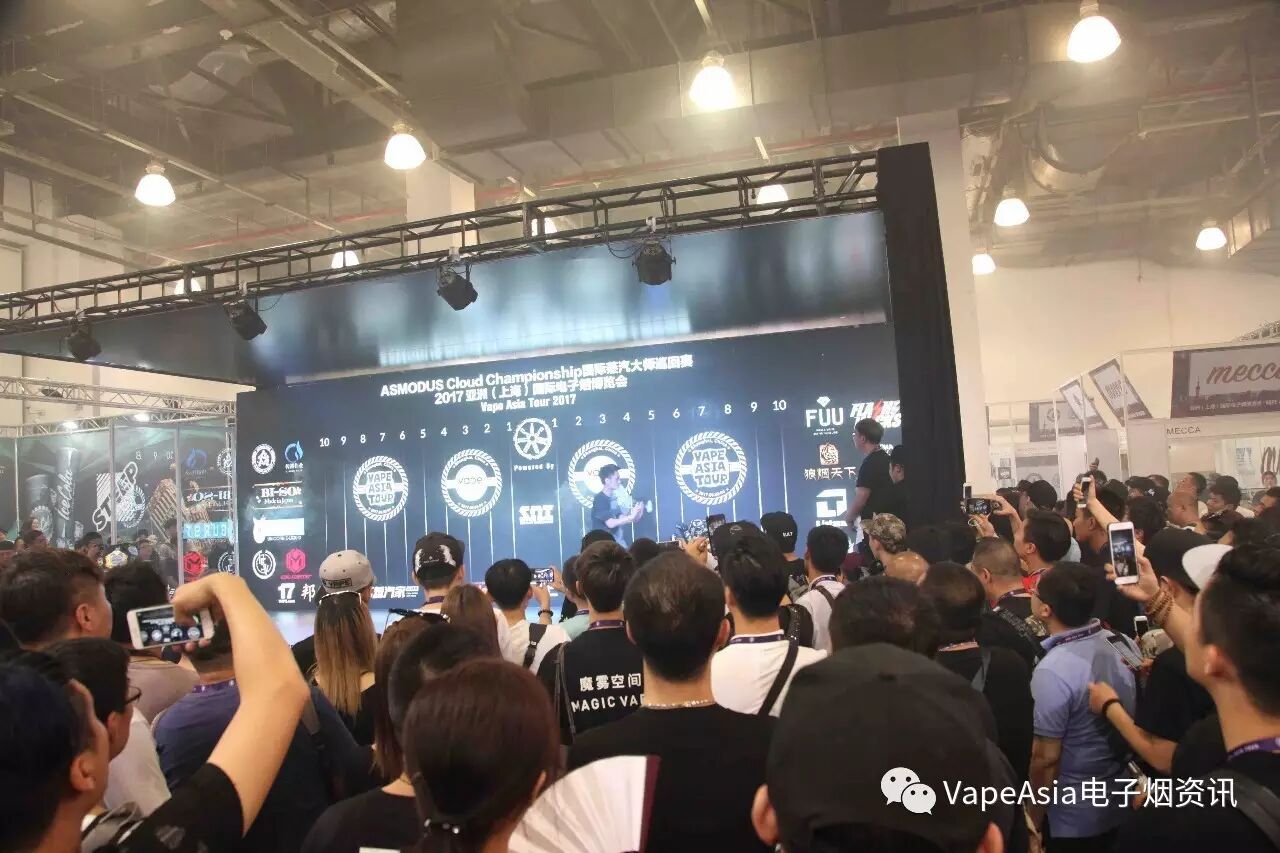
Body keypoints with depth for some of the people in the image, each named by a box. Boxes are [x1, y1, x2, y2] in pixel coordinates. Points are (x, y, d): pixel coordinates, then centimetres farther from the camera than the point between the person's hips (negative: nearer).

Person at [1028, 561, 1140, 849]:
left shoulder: (1052, 672, -28)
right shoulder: (1125, 644, -7)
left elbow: (1045, 759, -22)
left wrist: (1032, 822, -10)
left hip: (1075, 820, -7)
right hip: (1127, 804, 7)